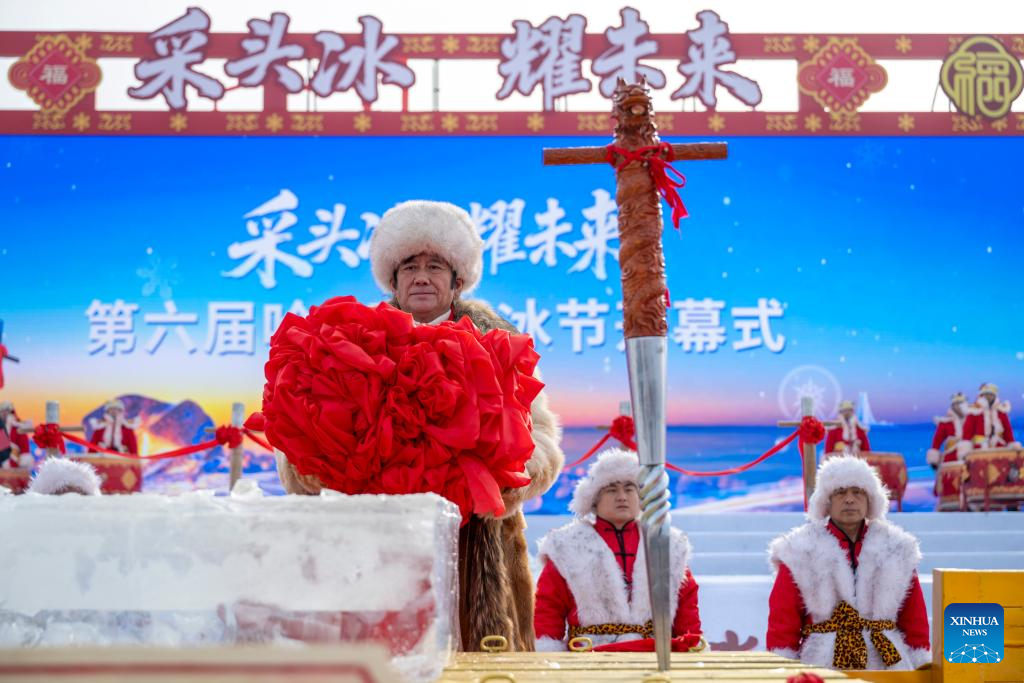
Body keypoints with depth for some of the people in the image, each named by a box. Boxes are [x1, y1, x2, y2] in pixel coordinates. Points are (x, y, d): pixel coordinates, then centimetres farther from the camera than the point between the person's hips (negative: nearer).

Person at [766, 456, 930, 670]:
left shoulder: (897, 550, 9)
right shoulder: (800, 553, 1)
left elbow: (915, 620, 12)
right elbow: (782, 623, 1)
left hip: (889, 666, 3)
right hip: (821, 668, -2)